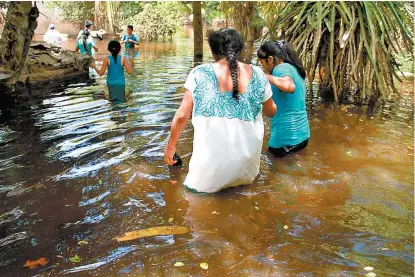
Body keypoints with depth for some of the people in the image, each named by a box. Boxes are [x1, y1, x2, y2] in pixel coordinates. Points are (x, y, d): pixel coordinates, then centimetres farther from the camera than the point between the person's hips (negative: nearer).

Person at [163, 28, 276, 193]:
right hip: (247, 154, 3)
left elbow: (182, 116, -6)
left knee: (197, 187, 19)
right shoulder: (257, 75, 0)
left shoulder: (199, 74, -6)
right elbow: (271, 111, 15)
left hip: (212, 154, -3)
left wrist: (171, 145, 9)